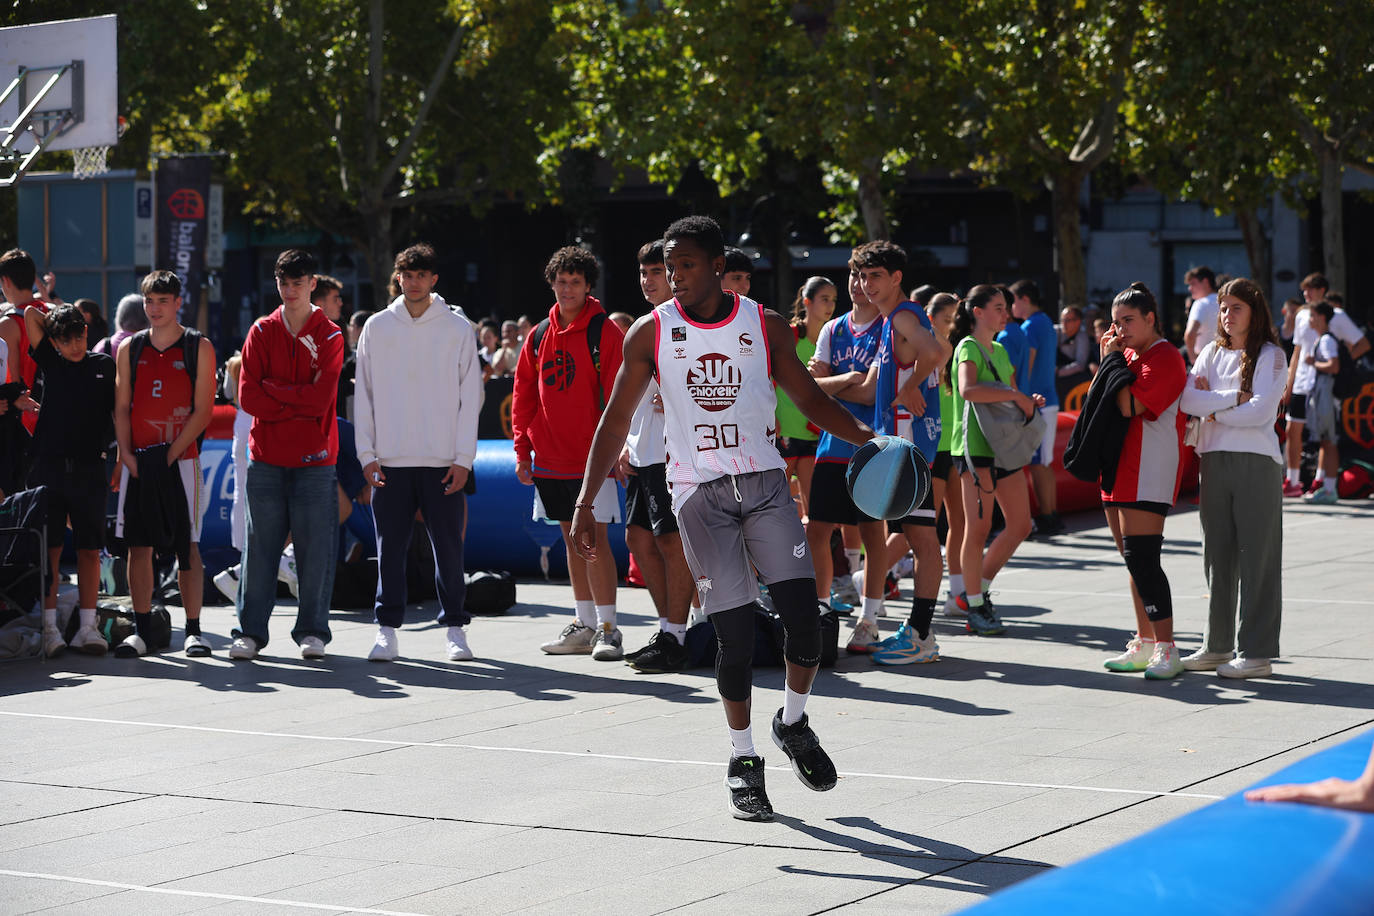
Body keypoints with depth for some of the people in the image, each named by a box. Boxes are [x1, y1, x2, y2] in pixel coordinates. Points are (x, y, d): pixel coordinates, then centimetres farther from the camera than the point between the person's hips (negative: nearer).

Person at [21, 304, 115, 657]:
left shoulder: (105, 365, 9)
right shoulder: (50, 361, 8)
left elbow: (118, 413, 12)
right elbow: (31, 314, 2)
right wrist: (60, 315, 17)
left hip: (89, 468, 0)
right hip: (49, 466, 0)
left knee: (89, 549, 1)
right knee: (49, 548, -2)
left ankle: (87, 627, 4)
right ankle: (49, 627, 0)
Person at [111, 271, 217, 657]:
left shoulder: (198, 348, 1)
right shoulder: (130, 348, 11)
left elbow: (203, 410, -4)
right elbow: (122, 407, 10)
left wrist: (170, 454, -12)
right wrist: (126, 454, -5)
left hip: (181, 459, -3)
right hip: (138, 461, 3)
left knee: (187, 546, -4)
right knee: (139, 546, 2)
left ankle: (193, 632, -1)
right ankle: (141, 630, 8)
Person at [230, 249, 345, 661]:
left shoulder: (329, 336, 3)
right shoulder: (262, 332, 8)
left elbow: (321, 397, -10)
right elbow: (248, 396, -2)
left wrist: (273, 390, -6)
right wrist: (299, 403, -7)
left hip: (314, 461, -1)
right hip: (266, 458, 1)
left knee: (315, 549, 0)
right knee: (260, 546, 2)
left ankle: (312, 631, 9)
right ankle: (251, 631, 8)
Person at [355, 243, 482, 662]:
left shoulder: (457, 328, 4)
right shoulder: (378, 327, 7)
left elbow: (470, 395, 2)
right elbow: (364, 394, 8)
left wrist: (463, 457, -5)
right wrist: (367, 453, 0)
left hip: (443, 461, -1)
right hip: (390, 459, 1)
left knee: (449, 546, 1)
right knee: (390, 547, 2)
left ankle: (454, 626, 10)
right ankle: (388, 628, 9)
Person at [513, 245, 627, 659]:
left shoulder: (604, 332, -6)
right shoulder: (539, 336, 10)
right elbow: (523, 394, 13)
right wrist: (522, 449, 7)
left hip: (591, 457, -5)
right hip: (549, 461, 5)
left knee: (594, 537, -9)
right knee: (572, 539, 12)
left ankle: (607, 628, -6)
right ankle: (584, 625, 18)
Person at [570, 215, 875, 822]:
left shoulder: (766, 327, 1)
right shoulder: (651, 332, -1)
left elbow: (808, 398, 10)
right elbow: (617, 418, 2)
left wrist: (869, 438, -4)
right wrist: (586, 503, -4)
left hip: (764, 482, 1)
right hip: (700, 492, -1)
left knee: (803, 617, -10)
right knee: (735, 633, -5)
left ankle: (794, 724, 18)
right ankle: (742, 760, 12)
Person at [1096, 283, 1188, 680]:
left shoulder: (1164, 357, -9)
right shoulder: (1128, 355, 18)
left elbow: (1129, 406, -20)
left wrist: (1113, 363, -9)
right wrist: (1108, 360, 6)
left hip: (1148, 475, -9)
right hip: (1119, 469, 9)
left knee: (1142, 560, -15)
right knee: (1135, 562, 12)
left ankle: (1166, 650, -15)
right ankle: (1144, 645, 19)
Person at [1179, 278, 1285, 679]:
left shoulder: (1271, 356, -1)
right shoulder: (1212, 353, 13)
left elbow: (1260, 411, -12)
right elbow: (1188, 401, -1)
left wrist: (1214, 411, -4)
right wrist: (1234, 397, -10)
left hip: (1256, 462, -5)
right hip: (1214, 461, 5)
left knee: (1256, 557, -4)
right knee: (1218, 555, 8)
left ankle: (1256, 653, -2)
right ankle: (1218, 646, 15)